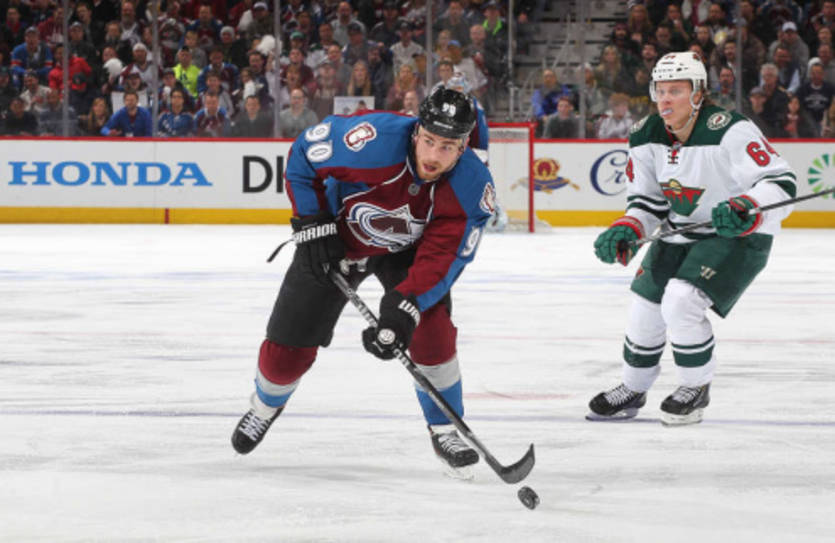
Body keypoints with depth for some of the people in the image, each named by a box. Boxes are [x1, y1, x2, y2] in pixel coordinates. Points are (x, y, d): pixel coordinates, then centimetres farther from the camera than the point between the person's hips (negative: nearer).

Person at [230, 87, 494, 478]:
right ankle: (266, 405, 38)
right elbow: (303, 153, -20)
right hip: (338, 238, -1)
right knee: (289, 348, 3)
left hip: (406, 249, 1)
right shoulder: (376, 139, -37)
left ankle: (445, 431, -1)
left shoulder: (472, 186, -29)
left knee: (431, 328, -23)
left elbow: (441, 258, -29)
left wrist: (404, 309, -41)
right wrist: (311, 224, -20)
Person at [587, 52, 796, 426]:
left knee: (681, 301, -23)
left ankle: (696, 389, 0)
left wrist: (746, 209, -43)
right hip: (680, 233, 7)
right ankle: (632, 390, 33)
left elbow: (781, 182, -26)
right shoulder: (646, 139, -4)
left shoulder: (728, 132, -26)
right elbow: (647, 199, 7)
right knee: (646, 306, 7)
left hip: (738, 236, -7)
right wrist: (625, 231, -12)